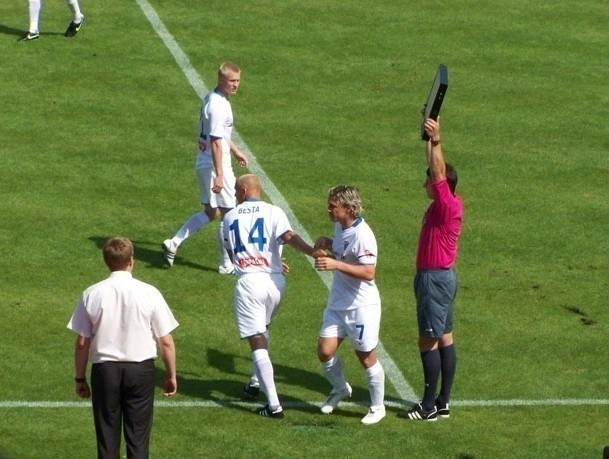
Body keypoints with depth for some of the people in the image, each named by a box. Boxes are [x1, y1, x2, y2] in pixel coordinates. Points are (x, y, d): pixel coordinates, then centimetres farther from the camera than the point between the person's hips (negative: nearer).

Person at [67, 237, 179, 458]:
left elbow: (82, 343, -1)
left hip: (104, 369, 1)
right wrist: (171, 375, 9)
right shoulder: (149, 293, -8)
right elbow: (166, 342, -4)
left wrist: (80, 378, 11)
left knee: (107, 439, 9)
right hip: (140, 369, -1)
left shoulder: (92, 294, -5)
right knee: (138, 439, 7)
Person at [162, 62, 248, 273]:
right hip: (215, 165, -10)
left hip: (203, 163, 10)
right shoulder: (218, 106, -22)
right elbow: (216, 143, -26)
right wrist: (219, 175, -27)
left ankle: (173, 243, 14)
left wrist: (235, 151, 35)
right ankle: (227, 264, 10)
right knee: (228, 214, 2)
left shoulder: (211, 98, 10)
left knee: (210, 212, 19)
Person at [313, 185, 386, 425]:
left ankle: (377, 407, 21)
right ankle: (340, 389, 31)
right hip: (337, 304, 8)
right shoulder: (340, 227, 3)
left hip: (361, 306, -8)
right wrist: (327, 243, 2)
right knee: (325, 351, 4)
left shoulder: (362, 235, -24)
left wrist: (336, 264, -36)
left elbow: (368, 273, -29)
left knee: (366, 357, 5)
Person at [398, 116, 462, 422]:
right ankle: (443, 403, 14)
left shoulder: (448, 206, -17)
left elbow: (439, 173, -28)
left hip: (435, 279, -10)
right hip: (439, 277, 10)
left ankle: (429, 406, -3)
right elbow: (435, 168, 16)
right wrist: (430, 140, 12)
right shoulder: (445, 204, 8)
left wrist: (435, 140, -34)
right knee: (444, 339, 10)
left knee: (429, 341, -6)